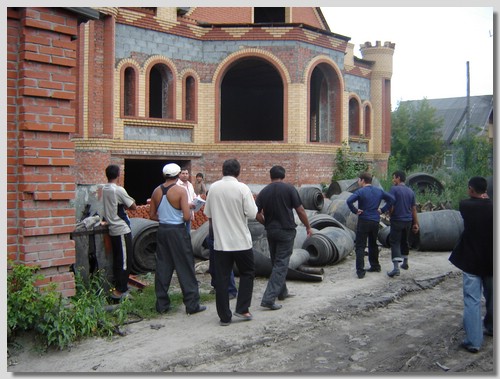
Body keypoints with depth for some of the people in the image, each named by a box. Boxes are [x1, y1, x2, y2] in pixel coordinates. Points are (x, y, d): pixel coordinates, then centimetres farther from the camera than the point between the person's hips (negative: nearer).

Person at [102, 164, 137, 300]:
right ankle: (120, 291, 1)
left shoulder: (105, 189, 8)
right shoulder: (119, 190, -17)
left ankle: (117, 286, 25)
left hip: (113, 229, 9)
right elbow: (133, 206, -11)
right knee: (124, 260, -2)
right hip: (122, 229, -9)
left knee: (117, 259, 16)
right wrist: (130, 202, 7)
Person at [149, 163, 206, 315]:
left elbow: (152, 215, 8)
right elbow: (187, 217, -17)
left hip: (162, 230, 5)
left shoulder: (157, 191, 4)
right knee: (185, 268, 2)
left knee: (162, 267, 12)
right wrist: (188, 210, 4)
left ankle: (162, 304, 17)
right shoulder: (181, 191, -12)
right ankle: (192, 304, 7)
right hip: (177, 231, -5)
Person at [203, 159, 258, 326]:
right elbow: (252, 213, -13)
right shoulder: (242, 188, -12)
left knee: (222, 278, 8)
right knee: (247, 273, 16)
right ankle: (242, 309, 12)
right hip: (241, 240, -3)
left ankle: (224, 316, 12)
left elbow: (208, 213, 9)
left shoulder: (213, 188, 1)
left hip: (220, 241, 3)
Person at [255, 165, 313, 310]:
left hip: (270, 231, 5)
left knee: (276, 262, 20)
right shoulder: (289, 188, -8)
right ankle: (269, 298, -11)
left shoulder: (264, 191, 2)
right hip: (286, 230, -5)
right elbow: (300, 210, -9)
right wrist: (308, 227, 4)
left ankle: (282, 292, 33)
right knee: (281, 264, -3)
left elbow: (256, 214, -2)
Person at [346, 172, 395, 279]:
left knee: (360, 247, -1)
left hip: (364, 221, -5)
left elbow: (349, 201, -25)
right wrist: (383, 210, 5)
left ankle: (360, 271, -7)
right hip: (375, 221, 6)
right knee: (373, 244, 21)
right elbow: (391, 199, 6)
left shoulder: (360, 191, -11)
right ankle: (375, 266, 29)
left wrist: (355, 211, -12)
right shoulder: (379, 191, 6)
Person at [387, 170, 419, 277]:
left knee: (395, 243, -6)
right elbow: (414, 208, 11)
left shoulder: (394, 189, -10)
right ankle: (405, 263, 34)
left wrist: (390, 215, 2)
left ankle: (396, 267, -16)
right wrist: (416, 223, 15)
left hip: (397, 220, -6)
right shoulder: (410, 191, 9)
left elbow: (391, 205, -17)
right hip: (408, 220, 6)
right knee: (405, 241, 21)